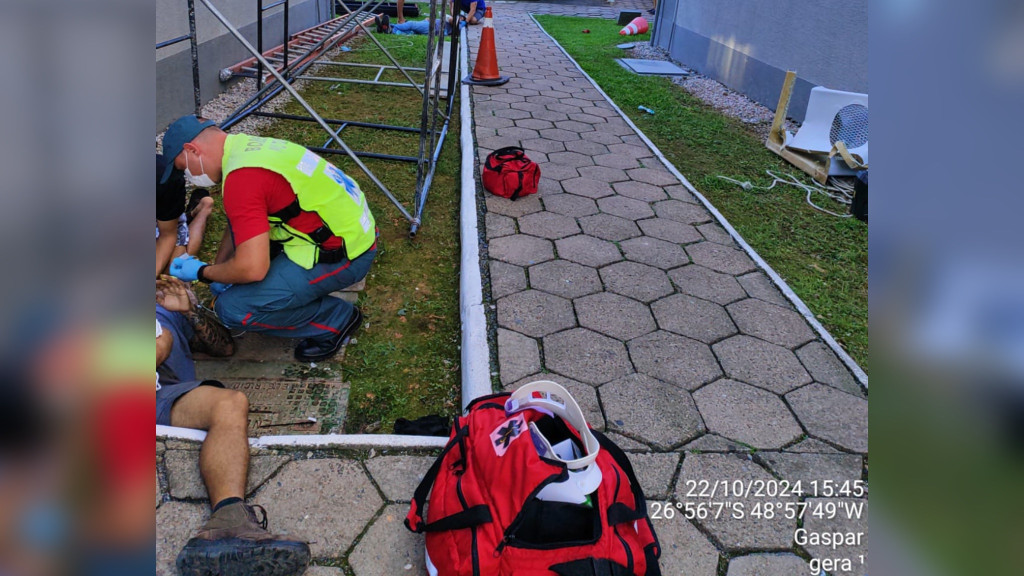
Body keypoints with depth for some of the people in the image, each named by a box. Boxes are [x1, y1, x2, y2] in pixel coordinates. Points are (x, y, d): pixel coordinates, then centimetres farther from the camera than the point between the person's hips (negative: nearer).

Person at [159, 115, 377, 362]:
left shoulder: (242, 177, -22)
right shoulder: (250, 147, 9)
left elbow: (252, 269, -24)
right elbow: (238, 222, 24)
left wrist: (203, 273, -6)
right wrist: (217, 270, 21)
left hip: (344, 255, -10)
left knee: (233, 309, -10)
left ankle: (334, 319, 2)